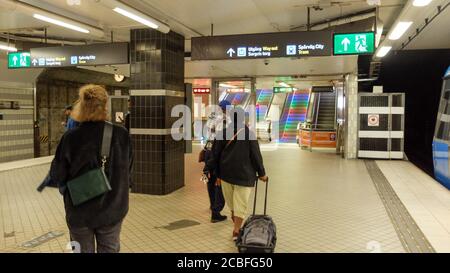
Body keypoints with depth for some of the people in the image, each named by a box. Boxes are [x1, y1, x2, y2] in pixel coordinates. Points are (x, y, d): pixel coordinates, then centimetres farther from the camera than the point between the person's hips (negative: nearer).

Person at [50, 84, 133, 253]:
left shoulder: (70, 138, -17)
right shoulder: (121, 135, -15)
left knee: (84, 250, 19)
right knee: (110, 249, 19)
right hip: (112, 209, 1)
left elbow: (57, 174, -7)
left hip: (79, 212, 0)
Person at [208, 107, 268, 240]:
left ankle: (236, 221, 39)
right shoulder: (249, 134, -9)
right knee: (241, 203, 4)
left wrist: (218, 174, 10)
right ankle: (236, 230, 3)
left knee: (231, 200, 21)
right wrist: (261, 173, 4)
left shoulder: (223, 133, -1)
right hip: (244, 174, -3)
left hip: (226, 173, 4)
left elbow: (216, 154, 2)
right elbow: (256, 155, -7)